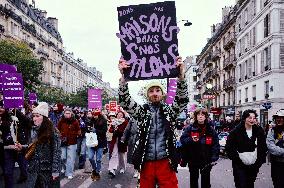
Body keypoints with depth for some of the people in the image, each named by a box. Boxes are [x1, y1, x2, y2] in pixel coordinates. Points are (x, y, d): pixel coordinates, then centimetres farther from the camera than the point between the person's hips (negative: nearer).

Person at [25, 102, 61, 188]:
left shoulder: (53, 132, -13)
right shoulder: (33, 130, 6)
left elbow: (56, 152, -13)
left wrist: (55, 171, -14)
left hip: (47, 171, -5)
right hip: (33, 170, 5)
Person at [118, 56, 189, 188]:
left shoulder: (169, 111, 5)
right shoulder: (142, 111, 6)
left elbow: (182, 100, -10)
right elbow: (124, 102, -7)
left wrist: (181, 76, -27)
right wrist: (123, 76, -23)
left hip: (166, 162, 0)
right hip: (146, 163, 1)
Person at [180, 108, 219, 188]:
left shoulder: (210, 129, 0)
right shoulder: (190, 128, -3)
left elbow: (216, 144, -1)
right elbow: (182, 139, -6)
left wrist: (214, 158, -9)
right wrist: (191, 140, -25)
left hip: (206, 160, 0)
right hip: (193, 160, 0)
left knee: (205, 180, 12)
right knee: (193, 179, 15)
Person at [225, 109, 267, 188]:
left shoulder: (259, 131, 1)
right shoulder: (236, 131, -8)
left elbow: (263, 147, 9)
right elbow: (229, 147, -6)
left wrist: (260, 161, 1)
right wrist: (237, 160, -11)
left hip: (254, 166, 3)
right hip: (239, 166, -3)